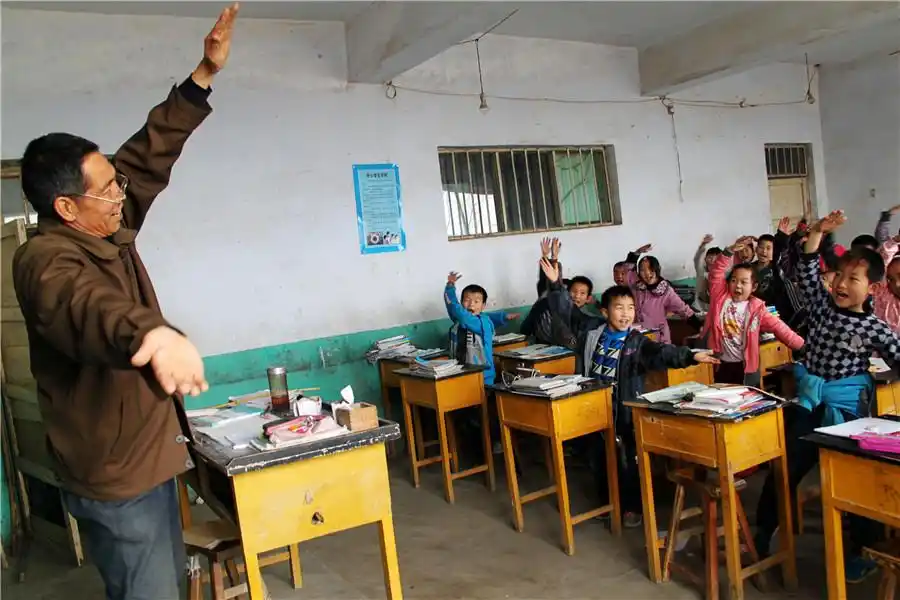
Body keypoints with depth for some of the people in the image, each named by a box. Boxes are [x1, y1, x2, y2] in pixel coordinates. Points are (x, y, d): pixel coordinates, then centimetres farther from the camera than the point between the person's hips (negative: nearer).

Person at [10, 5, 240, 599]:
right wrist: (151, 332, -70)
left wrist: (205, 76, 5)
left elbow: (150, 156, 6)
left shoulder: (108, 228, 1)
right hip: (115, 477, -9)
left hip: (147, 456, 9)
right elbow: (83, 303, -48)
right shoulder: (45, 260, -25)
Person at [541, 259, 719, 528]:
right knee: (600, 456, 16)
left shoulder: (637, 341, -11)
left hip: (624, 409, -3)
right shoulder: (590, 329, -2)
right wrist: (556, 284, -6)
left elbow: (661, 353, -25)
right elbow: (566, 310, 3)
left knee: (629, 458, 4)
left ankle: (633, 506, 21)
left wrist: (689, 356, -41)